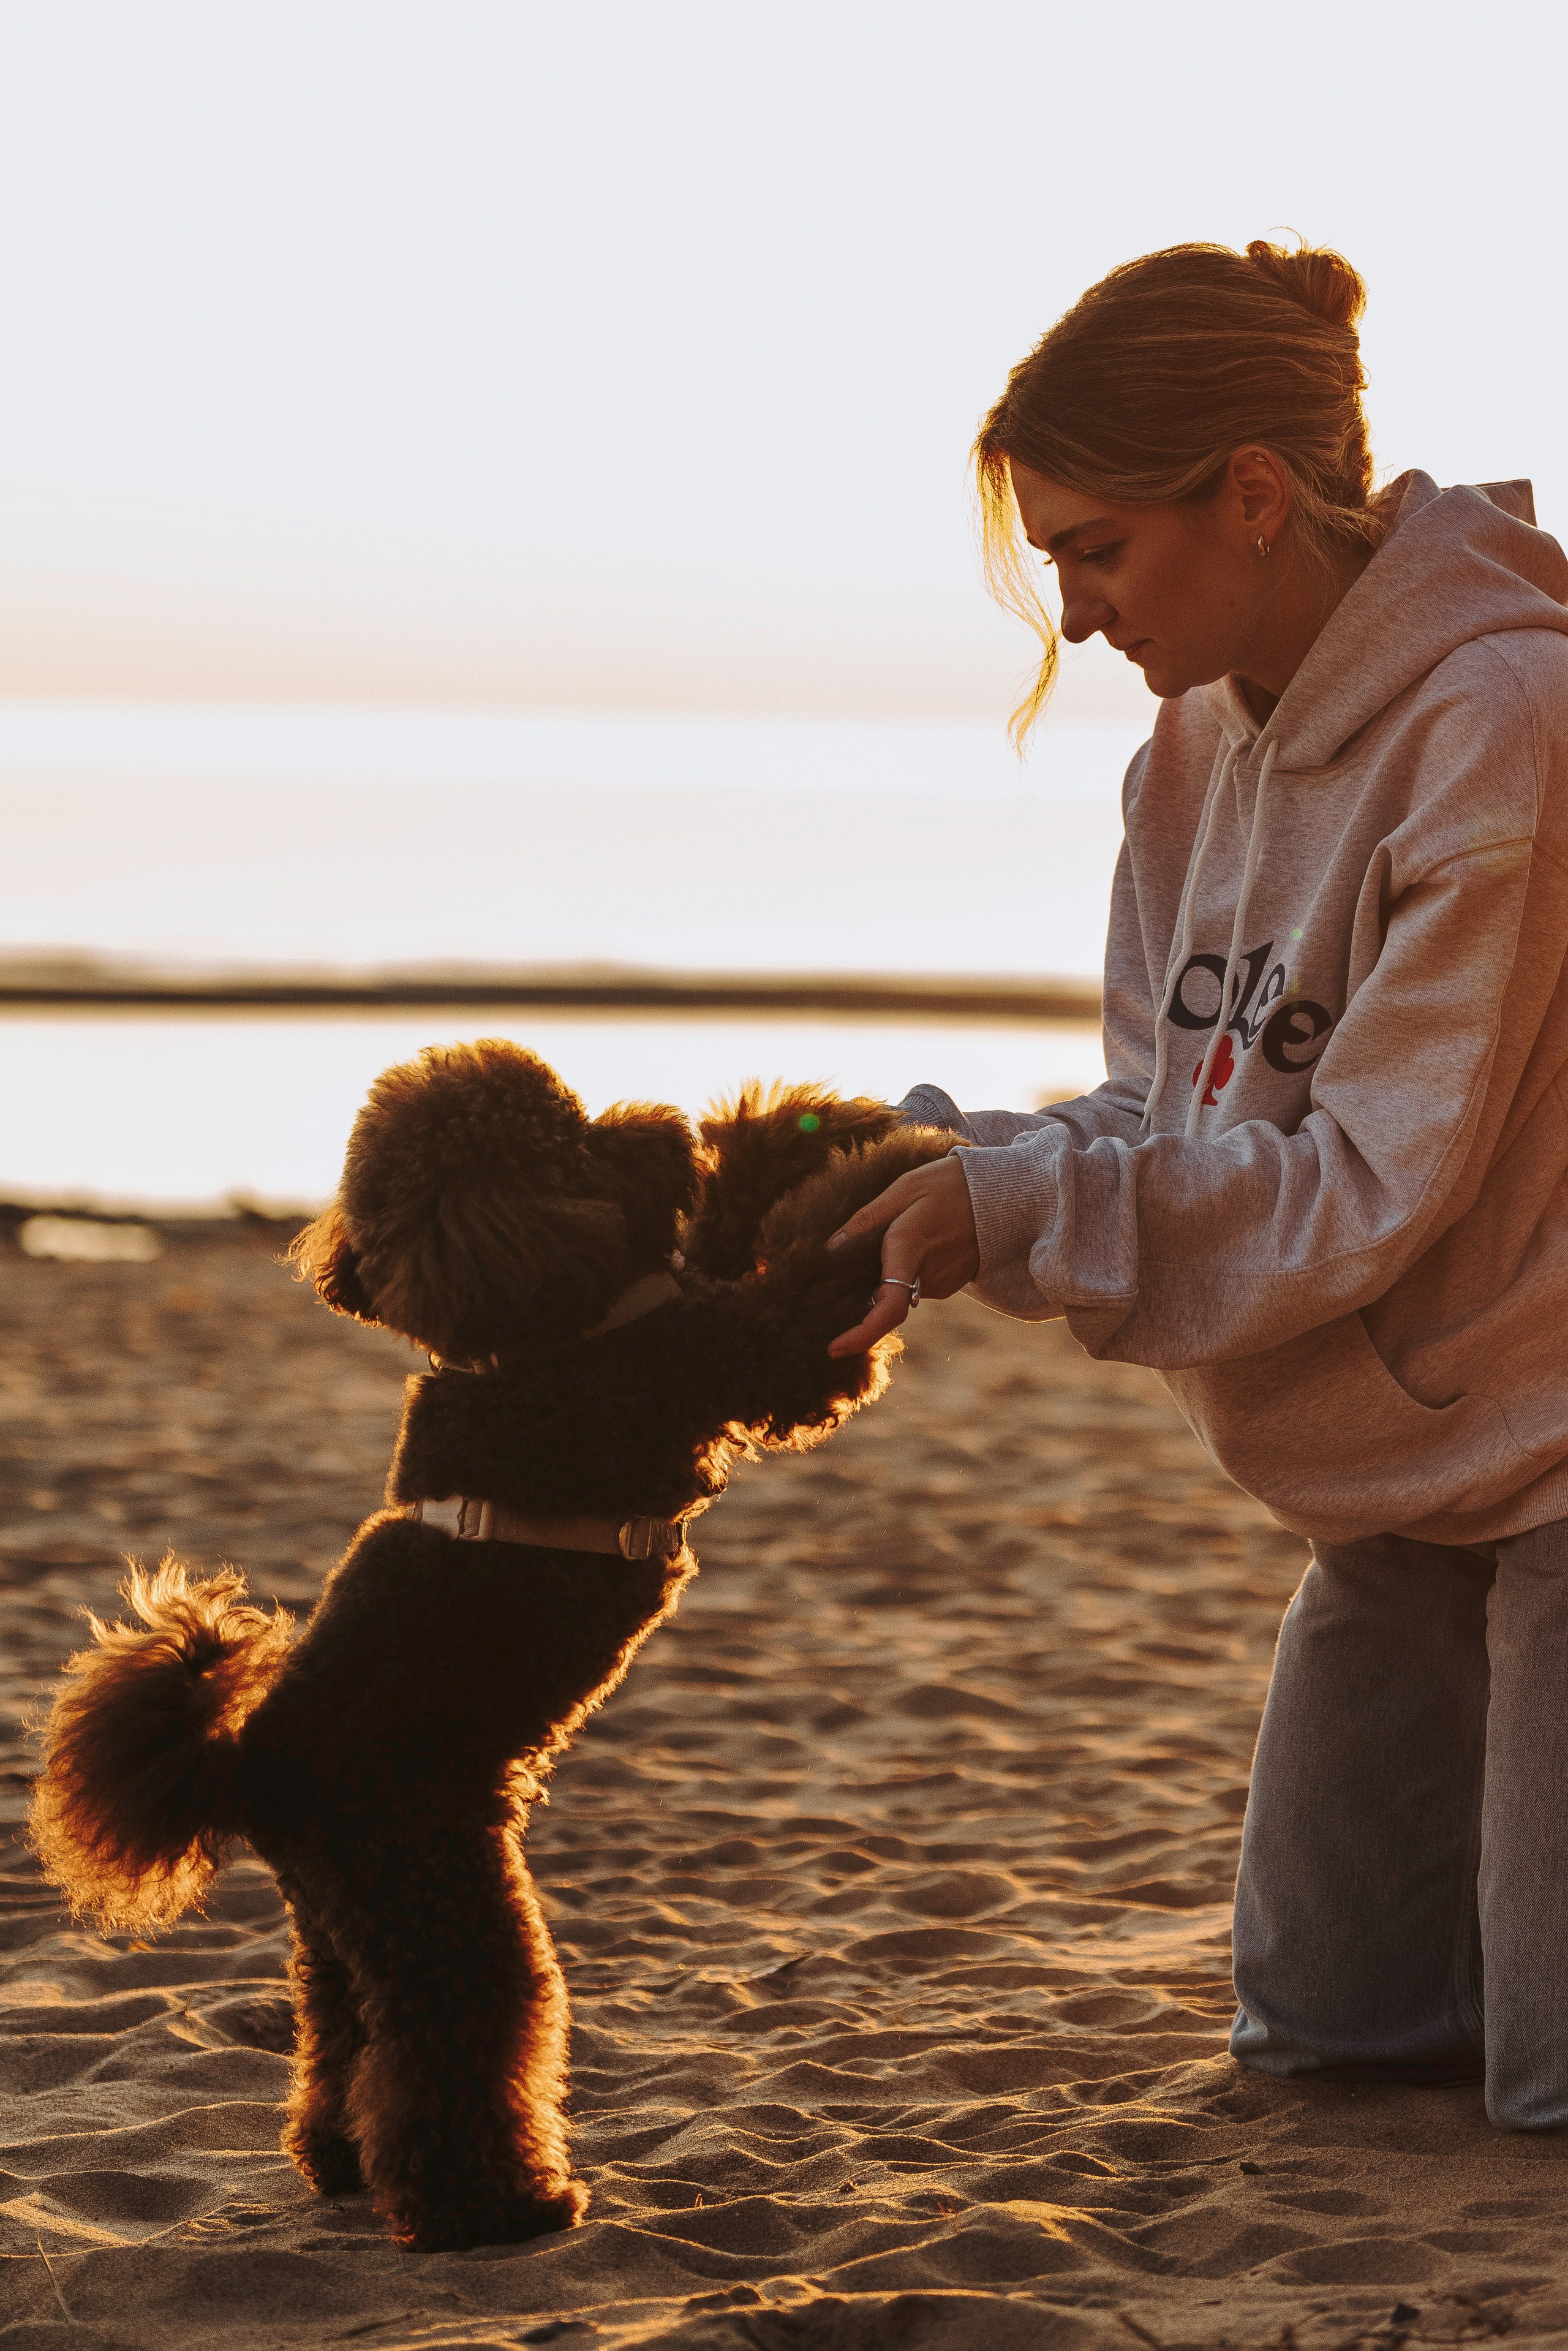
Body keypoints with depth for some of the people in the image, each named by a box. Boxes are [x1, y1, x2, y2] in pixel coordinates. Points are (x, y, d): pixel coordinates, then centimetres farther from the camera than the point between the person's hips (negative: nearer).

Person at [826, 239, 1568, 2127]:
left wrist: (1013, 1210, -24)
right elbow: (1169, 1110, 5)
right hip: (1403, 1484, 8)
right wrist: (952, 1181, -13)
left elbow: (1371, 1185, -23)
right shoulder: (1203, 747, 3)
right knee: (1325, 2031, 13)